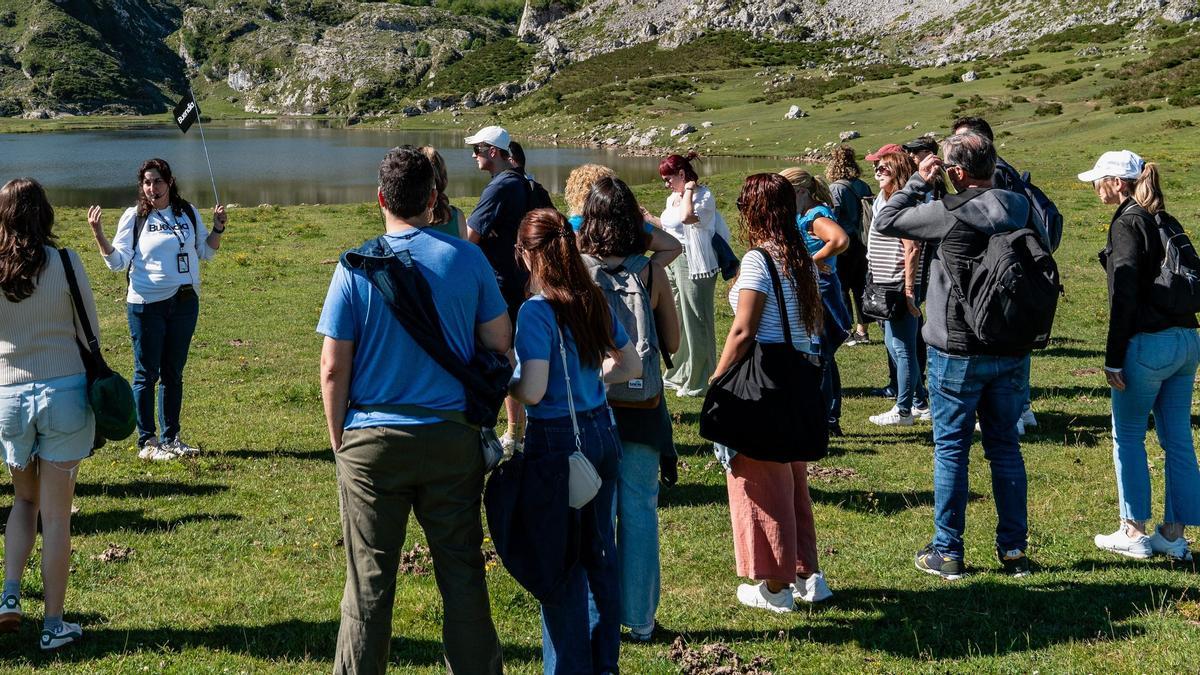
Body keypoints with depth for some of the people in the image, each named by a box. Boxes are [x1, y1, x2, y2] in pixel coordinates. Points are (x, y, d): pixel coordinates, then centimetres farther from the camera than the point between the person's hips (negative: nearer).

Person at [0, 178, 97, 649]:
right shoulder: (66, 263, -7)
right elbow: (90, 331, 1)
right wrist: (93, 384, 15)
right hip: (65, 392, -2)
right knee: (56, 514, 5)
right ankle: (54, 626, 10)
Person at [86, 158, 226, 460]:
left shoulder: (188, 213, 7)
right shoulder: (133, 217, -3)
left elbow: (206, 252, 18)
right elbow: (118, 261, -9)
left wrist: (218, 228, 3)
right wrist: (98, 235, -22)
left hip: (185, 302, 4)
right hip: (146, 304, -4)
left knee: (173, 373, 12)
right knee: (147, 373, 1)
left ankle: (170, 438, 21)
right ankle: (146, 442, 8)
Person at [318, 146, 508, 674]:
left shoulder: (356, 268, -8)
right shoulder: (468, 259, -4)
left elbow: (333, 367, -7)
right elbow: (500, 343, 2)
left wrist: (338, 438, 6)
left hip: (372, 439, -1)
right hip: (452, 437, 1)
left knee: (369, 582, 7)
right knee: (462, 572, 11)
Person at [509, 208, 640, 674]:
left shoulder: (536, 311, -17)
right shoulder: (596, 302, 3)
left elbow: (532, 392, -22)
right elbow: (632, 366, 11)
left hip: (557, 439, -7)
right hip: (603, 432, 7)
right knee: (599, 549, 17)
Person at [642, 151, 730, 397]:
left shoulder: (704, 197, -15)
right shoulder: (673, 199, 12)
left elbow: (687, 217, -34)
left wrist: (689, 190, -21)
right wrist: (649, 219, 14)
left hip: (694, 266, -9)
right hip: (674, 263, 9)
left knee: (696, 322, -2)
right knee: (676, 320, 18)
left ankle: (698, 382, 7)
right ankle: (678, 374, 32)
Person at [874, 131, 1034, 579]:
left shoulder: (950, 213, -17)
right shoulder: (1019, 208, 0)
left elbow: (885, 222, -8)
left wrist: (919, 181, 2)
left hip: (958, 352, -5)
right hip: (1012, 351, 5)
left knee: (951, 449, 4)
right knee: (1006, 446, 13)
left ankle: (947, 552, 9)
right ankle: (1014, 549, 18)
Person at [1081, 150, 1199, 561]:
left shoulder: (1127, 223, -10)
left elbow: (1124, 295, -16)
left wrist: (1113, 359, -14)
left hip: (1148, 343, -8)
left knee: (1127, 435, 5)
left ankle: (1133, 533, 10)